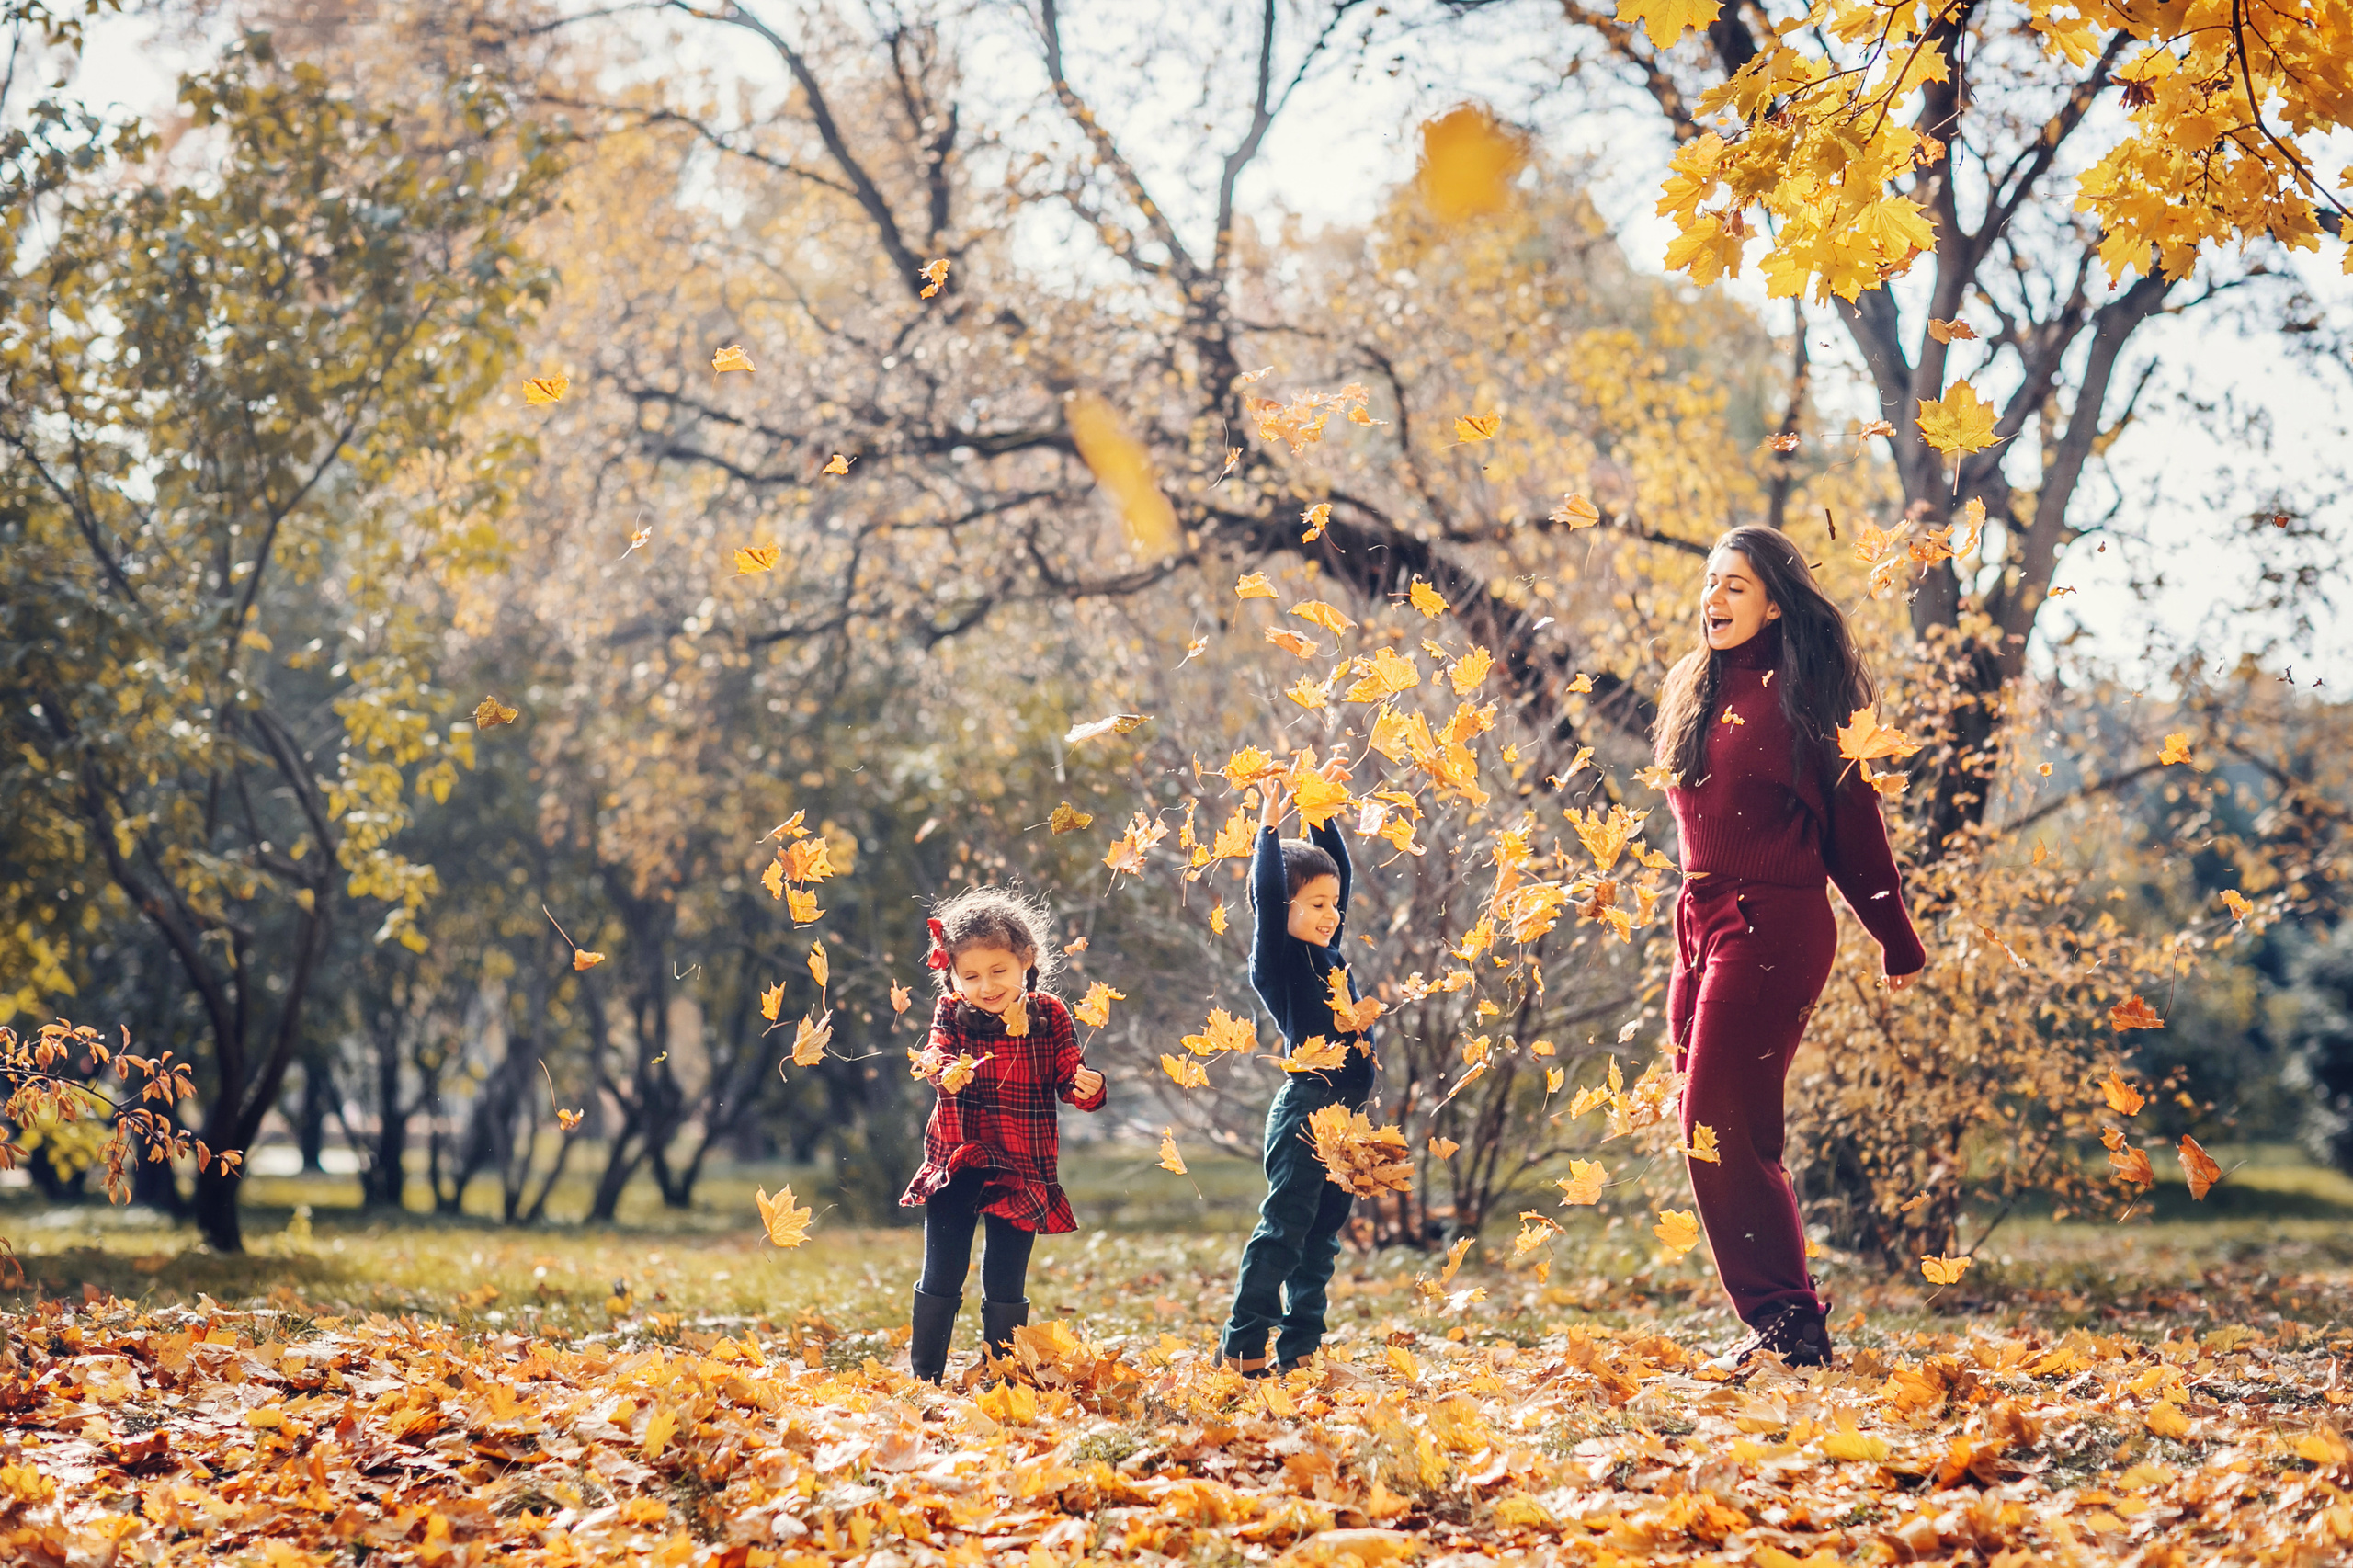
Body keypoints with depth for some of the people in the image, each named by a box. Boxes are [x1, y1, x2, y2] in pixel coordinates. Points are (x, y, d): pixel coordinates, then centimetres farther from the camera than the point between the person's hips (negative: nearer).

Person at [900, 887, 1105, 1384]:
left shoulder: (1050, 1016, -2)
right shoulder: (952, 1014, -3)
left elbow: (1068, 1077, 2)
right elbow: (935, 1053, -19)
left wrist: (1088, 1088, -22)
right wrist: (946, 1072, -43)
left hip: (1023, 1173, 0)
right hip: (957, 1165, 0)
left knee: (1006, 1282, 6)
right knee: (941, 1276, 2)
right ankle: (924, 1373, 14)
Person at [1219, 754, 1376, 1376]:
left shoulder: (1328, 951, 13)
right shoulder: (1276, 960, -7)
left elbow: (1337, 870, 21)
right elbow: (1267, 894, -20)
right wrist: (1271, 822, -16)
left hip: (1345, 1114, 8)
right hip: (1305, 1109, -8)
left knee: (1321, 1237, 10)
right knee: (1284, 1231, -7)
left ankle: (1299, 1349, 15)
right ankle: (1243, 1349, -3)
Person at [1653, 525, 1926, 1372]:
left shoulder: (1803, 691, -7)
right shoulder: (1694, 689, 14)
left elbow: (1851, 822, -3)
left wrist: (1898, 943, 2)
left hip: (1774, 927, -8)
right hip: (1704, 922, 8)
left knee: (1720, 1126, -12)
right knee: (1739, 1135, 8)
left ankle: (1786, 1322, -6)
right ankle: (1786, 1315, 14)